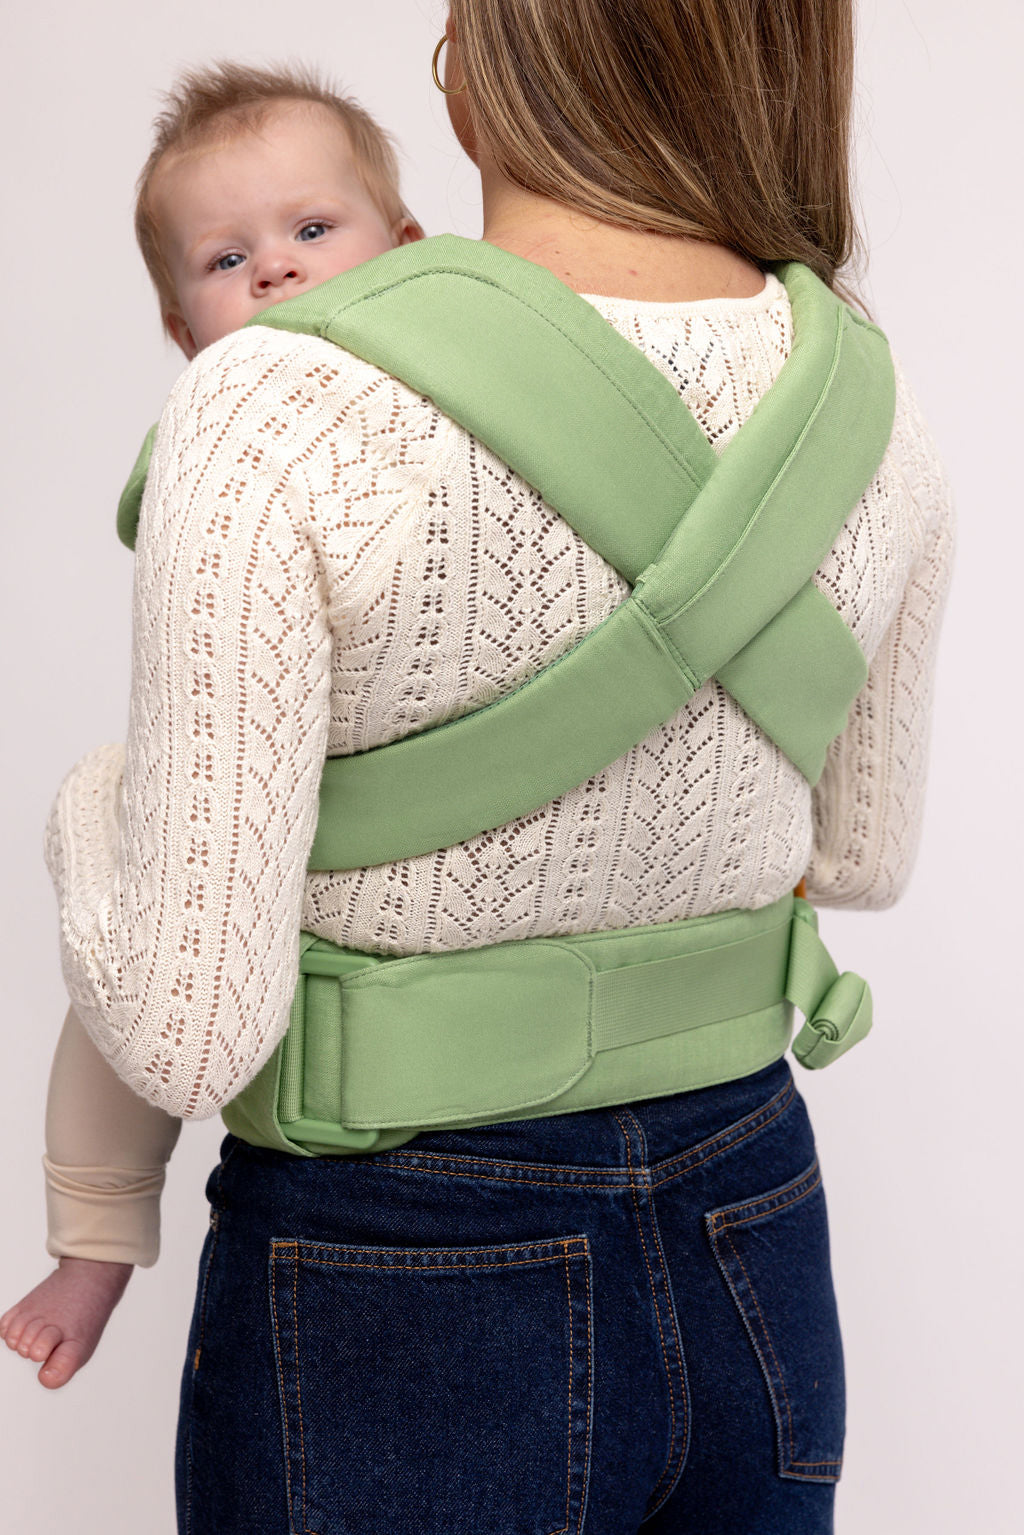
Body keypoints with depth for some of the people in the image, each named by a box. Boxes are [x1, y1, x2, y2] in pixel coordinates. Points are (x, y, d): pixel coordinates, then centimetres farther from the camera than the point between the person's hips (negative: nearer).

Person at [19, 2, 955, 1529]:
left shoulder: (283, 415, -22)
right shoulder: (874, 413, -5)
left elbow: (189, 1034, -19)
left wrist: (90, 801, 0)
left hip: (399, 1308, -4)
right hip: (750, 1274, 5)